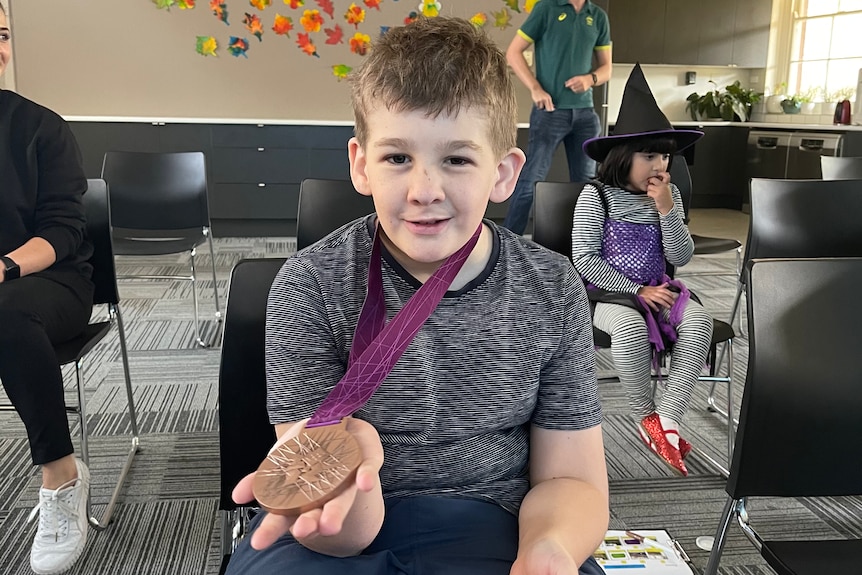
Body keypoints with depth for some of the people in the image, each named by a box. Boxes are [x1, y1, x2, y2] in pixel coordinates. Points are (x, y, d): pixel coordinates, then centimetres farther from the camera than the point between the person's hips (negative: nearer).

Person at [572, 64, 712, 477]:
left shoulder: (670, 194, 7)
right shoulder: (596, 195, -6)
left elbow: (681, 258, 2)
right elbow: (585, 259, -11)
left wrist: (666, 210, -12)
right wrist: (636, 290, -15)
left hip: (657, 290, 4)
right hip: (608, 294, -4)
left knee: (698, 320, -25)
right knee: (631, 326, -36)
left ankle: (667, 417, -26)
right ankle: (645, 415, -15)